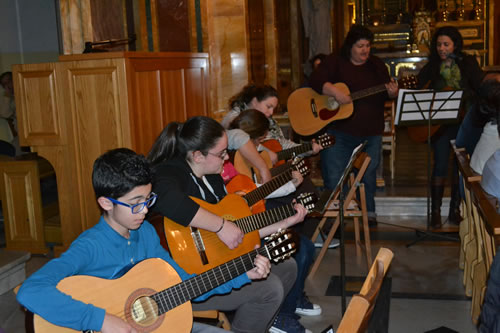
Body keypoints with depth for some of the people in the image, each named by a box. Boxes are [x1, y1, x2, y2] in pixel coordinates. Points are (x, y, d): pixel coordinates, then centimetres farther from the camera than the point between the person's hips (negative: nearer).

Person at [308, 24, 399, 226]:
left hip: (370, 131, 4)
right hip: (339, 131, -3)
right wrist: (335, 92, -31)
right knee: (333, 177, -1)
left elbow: (387, 93, 9)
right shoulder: (335, 62, -1)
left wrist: (393, 93, -14)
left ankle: (369, 211, 29)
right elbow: (315, 81, -16)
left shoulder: (377, 65, 11)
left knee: (368, 174, 13)